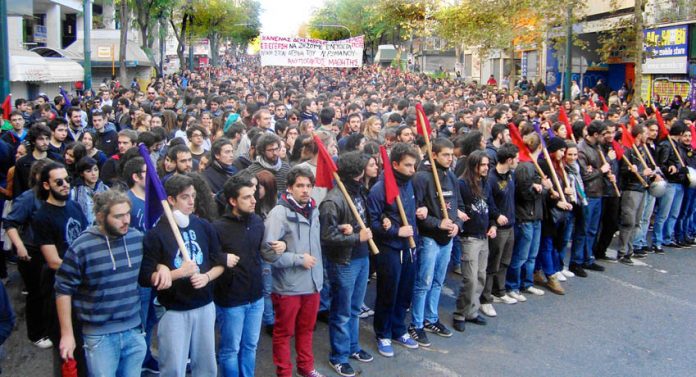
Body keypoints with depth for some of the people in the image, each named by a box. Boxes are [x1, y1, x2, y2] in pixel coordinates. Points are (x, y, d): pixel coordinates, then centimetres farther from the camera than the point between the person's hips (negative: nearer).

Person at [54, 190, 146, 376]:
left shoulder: (138, 238, 1)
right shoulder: (81, 248, -13)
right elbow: (64, 291, -7)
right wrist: (67, 333, -6)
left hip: (134, 331, 4)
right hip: (100, 336, -4)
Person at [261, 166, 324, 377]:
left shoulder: (313, 211, 3)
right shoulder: (279, 213, -16)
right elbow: (267, 251, -22)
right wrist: (299, 259, -17)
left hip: (313, 283, 6)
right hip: (288, 287, -6)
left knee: (306, 329, 21)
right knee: (284, 332, 11)